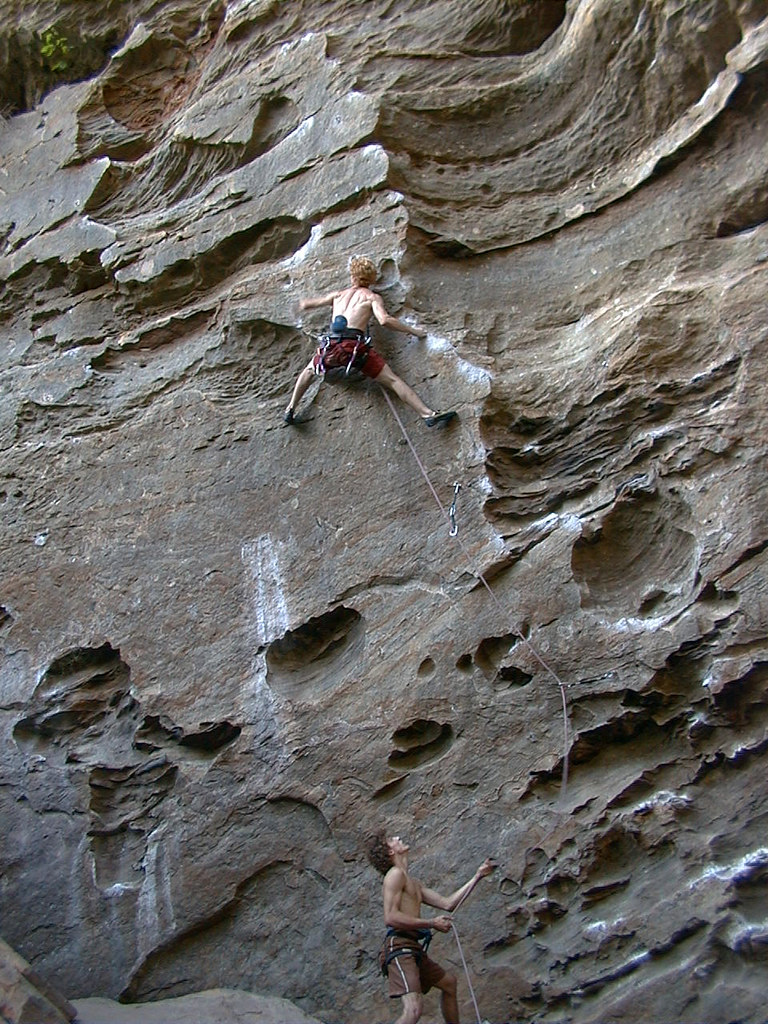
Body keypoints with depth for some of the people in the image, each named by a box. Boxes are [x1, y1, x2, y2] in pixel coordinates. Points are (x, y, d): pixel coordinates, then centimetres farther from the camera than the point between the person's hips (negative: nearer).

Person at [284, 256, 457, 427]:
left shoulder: (337, 295, 26)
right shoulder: (372, 297, 14)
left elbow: (304, 304, 35)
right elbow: (384, 320, -5)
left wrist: (304, 302, 59)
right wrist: (412, 330, 6)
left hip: (332, 347, 4)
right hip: (355, 346, -3)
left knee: (309, 370, 33)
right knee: (393, 380, -3)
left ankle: (290, 409, 30)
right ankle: (428, 414, -13)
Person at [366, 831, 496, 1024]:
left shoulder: (413, 884, 24)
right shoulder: (395, 874, -7)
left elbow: (448, 903, 21)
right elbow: (390, 917, -19)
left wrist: (477, 876, 22)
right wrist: (432, 923, -14)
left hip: (413, 949, 11)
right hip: (399, 947, -11)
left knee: (448, 982, 28)